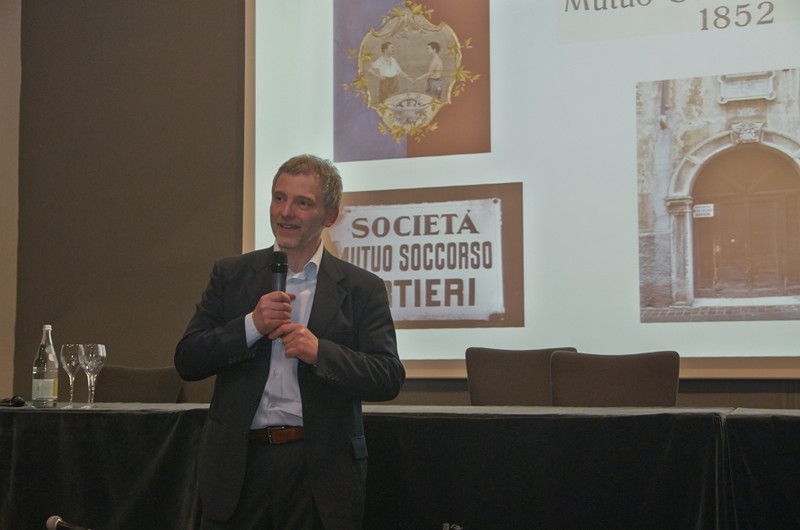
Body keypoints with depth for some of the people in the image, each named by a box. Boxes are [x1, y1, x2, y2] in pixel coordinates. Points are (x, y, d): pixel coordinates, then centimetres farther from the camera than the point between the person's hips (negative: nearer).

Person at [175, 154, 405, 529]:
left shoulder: (362, 288, 0)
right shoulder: (231, 274, 6)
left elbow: (389, 380, -6)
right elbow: (187, 363, 1)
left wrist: (320, 351, -20)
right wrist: (252, 324, -13)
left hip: (321, 468, -1)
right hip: (239, 462, 1)